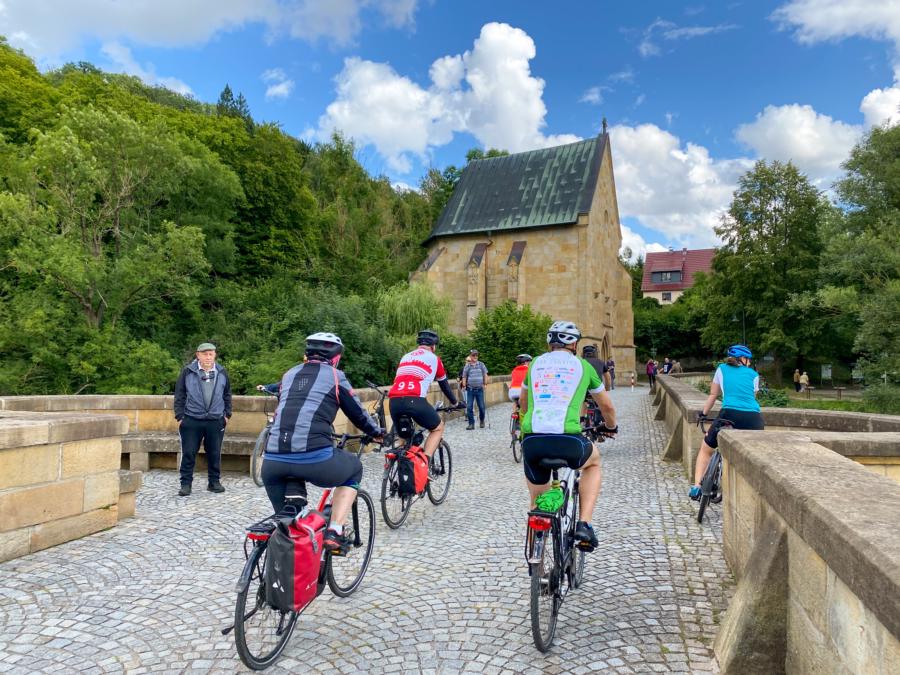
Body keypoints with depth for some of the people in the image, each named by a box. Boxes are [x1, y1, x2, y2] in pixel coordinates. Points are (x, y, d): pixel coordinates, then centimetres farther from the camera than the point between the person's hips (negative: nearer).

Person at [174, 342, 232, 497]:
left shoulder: (221, 373, 8)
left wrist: (227, 414, 10)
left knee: (214, 454, 8)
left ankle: (214, 482, 21)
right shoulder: (188, 371, 1)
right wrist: (180, 416, -2)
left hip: (216, 421, 2)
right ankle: (186, 484, 13)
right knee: (188, 454, 2)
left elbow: (227, 395, 15)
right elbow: (179, 395, 2)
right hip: (191, 420, -2)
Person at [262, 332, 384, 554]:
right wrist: (377, 432, 37)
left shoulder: (289, 374, 25)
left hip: (272, 460, 5)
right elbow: (357, 413, 17)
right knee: (354, 468, 25)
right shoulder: (335, 376, 11)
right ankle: (334, 532, 13)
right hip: (314, 457, -5)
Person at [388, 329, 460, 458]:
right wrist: (454, 402, 43)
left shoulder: (406, 357, 30)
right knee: (438, 428, 19)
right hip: (414, 401, -5)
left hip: (394, 401, 5)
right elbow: (444, 384, 27)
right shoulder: (433, 358, 17)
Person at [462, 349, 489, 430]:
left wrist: (485, 384, 3)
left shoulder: (481, 364, 4)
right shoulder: (467, 366, 4)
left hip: (479, 389, 0)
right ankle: (471, 424, 5)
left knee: (481, 406, 3)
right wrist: (464, 385, 0)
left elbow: (485, 375, 10)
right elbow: (464, 377, 9)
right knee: (469, 407, -3)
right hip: (470, 389, 0)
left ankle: (482, 421, 26)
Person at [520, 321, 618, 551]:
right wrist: (610, 427, 49)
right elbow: (607, 406, 28)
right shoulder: (582, 365, 15)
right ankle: (584, 525, 18)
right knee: (594, 461, 32)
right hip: (568, 441, -2)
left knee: (537, 502, 27)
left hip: (531, 441, 2)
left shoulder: (535, 364, 21)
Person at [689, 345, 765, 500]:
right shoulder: (753, 374, 21)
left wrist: (703, 414, 36)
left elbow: (713, 395, 26)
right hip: (753, 418, 1)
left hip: (729, 415, -1)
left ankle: (696, 486, 5)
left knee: (705, 450, 17)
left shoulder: (722, 369, 21)